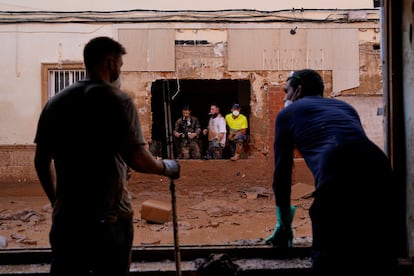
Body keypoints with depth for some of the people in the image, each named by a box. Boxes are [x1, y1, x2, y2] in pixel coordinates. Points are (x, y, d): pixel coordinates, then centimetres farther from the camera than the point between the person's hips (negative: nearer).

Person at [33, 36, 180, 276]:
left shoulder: (56, 102, 5)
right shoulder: (118, 101, -10)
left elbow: (42, 161, 8)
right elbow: (137, 159, -17)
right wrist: (167, 167, 2)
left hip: (67, 215, 4)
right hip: (110, 216, -4)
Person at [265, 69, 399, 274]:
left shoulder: (288, 113, 25)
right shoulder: (345, 107, 38)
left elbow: (282, 170, 25)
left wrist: (284, 222, 36)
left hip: (337, 176, -5)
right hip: (380, 170, 6)